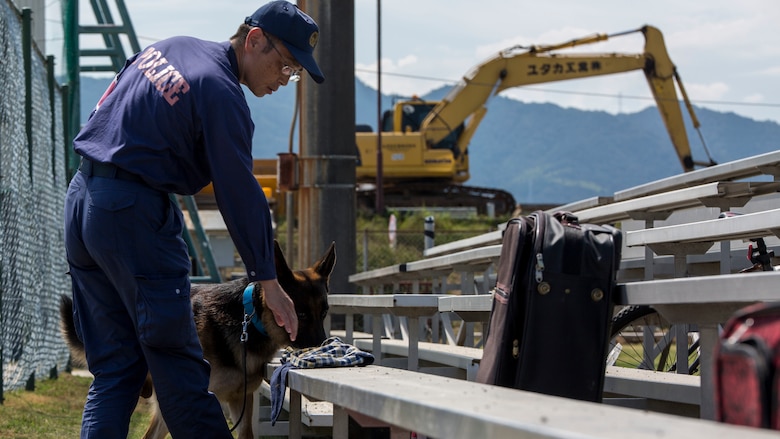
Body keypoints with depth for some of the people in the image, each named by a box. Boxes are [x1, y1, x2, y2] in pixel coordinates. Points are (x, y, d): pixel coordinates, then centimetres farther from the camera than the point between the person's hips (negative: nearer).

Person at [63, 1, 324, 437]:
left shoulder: (170, 48, 14)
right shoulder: (222, 94, -12)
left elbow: (109, 106, 21)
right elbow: (240, 194, -12)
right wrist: (269, 281, -6)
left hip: (81, 199, 9)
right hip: (135, 215, -9)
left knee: (114, 368, 10)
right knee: (178, 365, -4)